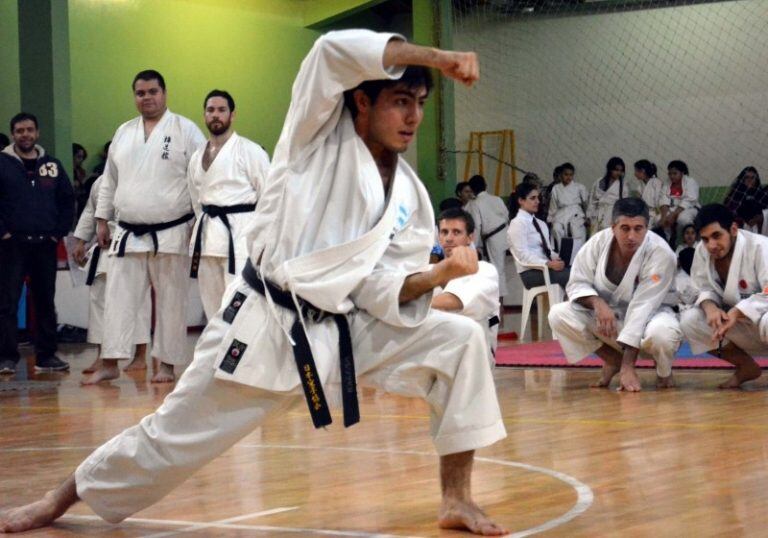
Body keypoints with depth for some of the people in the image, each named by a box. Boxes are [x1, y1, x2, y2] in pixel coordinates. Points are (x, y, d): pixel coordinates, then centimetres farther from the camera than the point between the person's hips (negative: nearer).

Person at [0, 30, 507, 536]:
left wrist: (438, 275, -19)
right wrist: (438, 57, -26)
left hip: (347, 330, 4)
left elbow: (382, 290, -1)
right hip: (266, 327, -4)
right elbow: (338, 50, -24)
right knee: (174, 435, 2)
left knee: (461, 340, -11)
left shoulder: (409, 196, 3)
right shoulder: (319, 134, -7)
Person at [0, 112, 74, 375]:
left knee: (45, 302, 9)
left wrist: (60, 231, 6)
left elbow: (68, 199, 15)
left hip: (45, 245, 3)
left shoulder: (52, 165, 10)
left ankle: (46, 355, 16)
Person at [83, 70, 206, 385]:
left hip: (171, 234, -4)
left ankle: (167, 363, 10)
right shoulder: (123, 133, 12)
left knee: (170, 300, 2)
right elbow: (109, 181, 18)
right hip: (129, 234, 4)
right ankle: (110, 363, 3)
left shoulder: (185, 130, -2)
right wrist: (102, 220, 14)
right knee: (118, 297, 0)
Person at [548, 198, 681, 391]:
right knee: (558, 315, -20)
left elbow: (642, 308, -30)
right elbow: (578, 283, -5)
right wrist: (597, 303, -30)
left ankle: (664, 371, 0)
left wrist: (628, 367, -31)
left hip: (645, 317, -4)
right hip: (605, 314, 4)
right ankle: (612, 361, 3)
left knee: (662, 332, -40)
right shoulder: (599, 242, -16)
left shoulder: (661, 254, -27)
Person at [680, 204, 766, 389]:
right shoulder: (702, 251, -8)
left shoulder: (759, 248, -26)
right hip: (739, 328, 6)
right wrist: (710, 307, -25)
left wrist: (735, 313, -39)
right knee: (689, 320, -15)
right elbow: (705, 289, -1)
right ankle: (746, 367, 3)